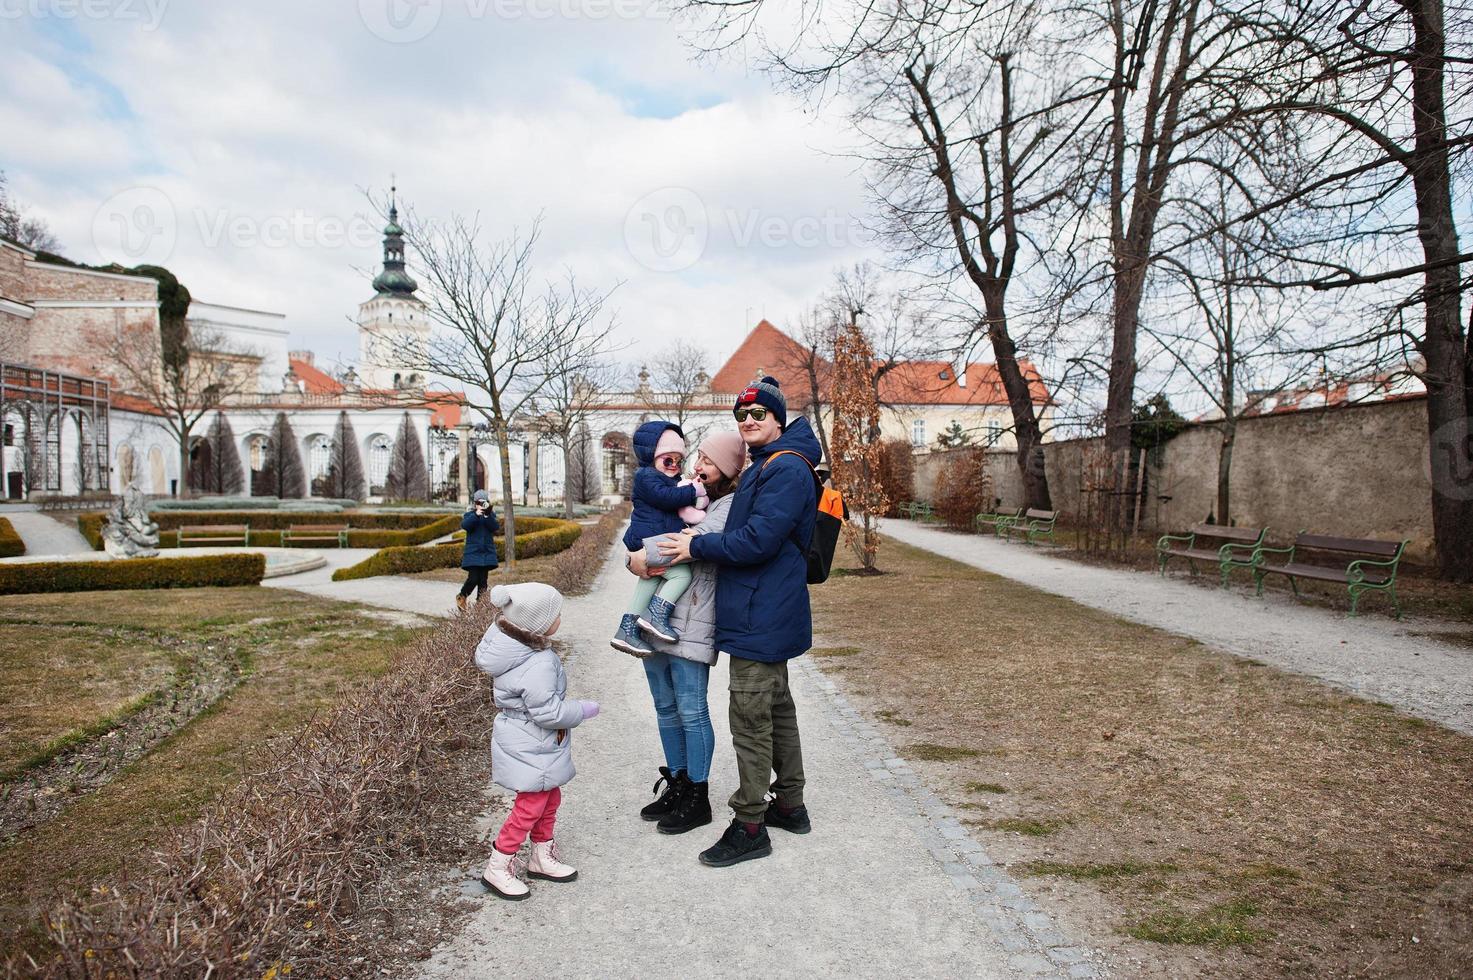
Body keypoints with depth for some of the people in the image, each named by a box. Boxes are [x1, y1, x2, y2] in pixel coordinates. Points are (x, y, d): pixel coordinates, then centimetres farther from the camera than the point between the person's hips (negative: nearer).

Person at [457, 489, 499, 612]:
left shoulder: (491, 515, 8)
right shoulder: (470, 515, 2)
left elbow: (495, 527, -11)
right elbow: (464, 525, -18)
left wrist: (488, 516, -25)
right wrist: (476, 515, -32)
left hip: (487, 552, 3)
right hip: (473, 552, -2)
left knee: (483, 580, 4)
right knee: (473, 578, -10)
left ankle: (480, 602, 12)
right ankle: (461, 597, 14)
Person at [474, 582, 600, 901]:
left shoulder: (515, 647, -2)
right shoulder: (538, 666, -33)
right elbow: (549, 712, -28)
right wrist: (585, 710, -14)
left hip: (536, 747, 10)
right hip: (530, 751, -10)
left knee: (550, 799, 21)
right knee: (530, 807, 4)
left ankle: (542, 857, 37)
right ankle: (497, 868, 19)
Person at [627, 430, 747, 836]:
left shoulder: (728, 507, -7)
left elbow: (696, 541, -23)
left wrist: (646, 556, -12)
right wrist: (636, 558, -6)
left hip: (691, 625, -8)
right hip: (655, 619, 8)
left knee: (692, 713, 1)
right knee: (666, 709, 16)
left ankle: (697, 799, 14)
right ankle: (676, 785, 30)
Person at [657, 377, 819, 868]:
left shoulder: (785, 469, -17)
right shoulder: (766, 466, 17)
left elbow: (757, 541, -23)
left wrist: (696, 546, -15)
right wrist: (701, 542, 12)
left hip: (761, 619, -11)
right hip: (768, 613, 11)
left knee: (751, 718, -4)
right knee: (777, 708, 18)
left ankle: (749, 827, 6)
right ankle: (789, 805, 31)